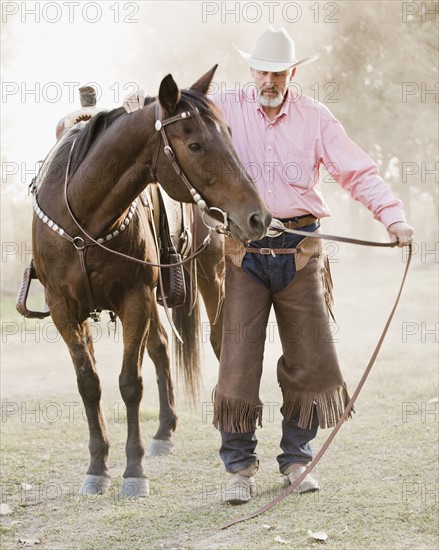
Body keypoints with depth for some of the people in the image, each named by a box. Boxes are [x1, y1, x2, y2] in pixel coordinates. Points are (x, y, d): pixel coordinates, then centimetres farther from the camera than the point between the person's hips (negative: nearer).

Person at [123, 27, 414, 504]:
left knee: (310, 360, 5)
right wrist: (142, 106, -15)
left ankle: (296, 459, 21)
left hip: (300, 251, 1)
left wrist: (392, 215, -13)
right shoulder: (225, 109, 3)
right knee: (239, 360, -3)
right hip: (246, 253, -1)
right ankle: (240, 467, 9)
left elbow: (357, 171, 1)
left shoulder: (315, 118, 4)